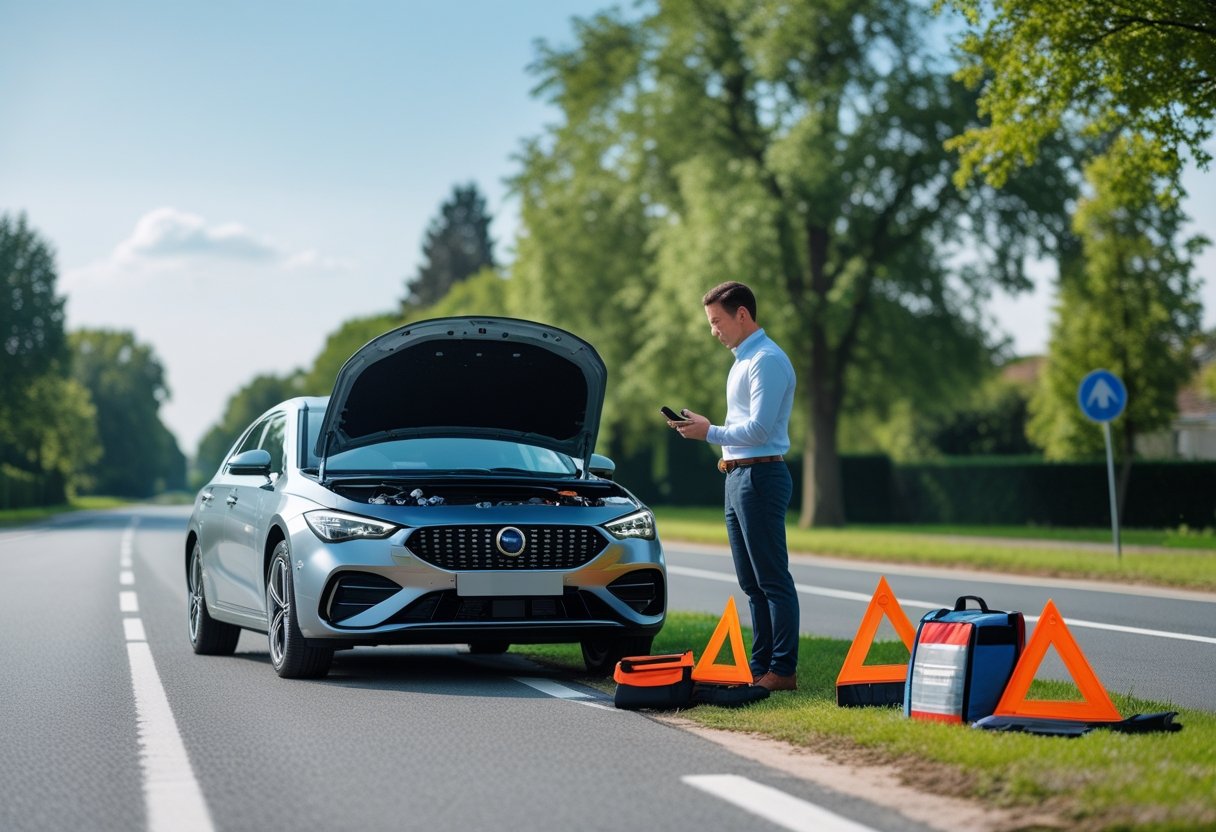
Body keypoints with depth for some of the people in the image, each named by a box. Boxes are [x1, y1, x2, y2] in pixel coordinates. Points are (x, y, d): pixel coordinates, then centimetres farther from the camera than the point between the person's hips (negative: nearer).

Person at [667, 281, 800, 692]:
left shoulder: (767, 361, -13)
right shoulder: (742, 360, 20)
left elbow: (758, 429, -20)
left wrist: (710, 433, -10)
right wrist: (704, 428, 8)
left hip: (760, 476, -11)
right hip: (737, 475, 11)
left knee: (772, 580, -8)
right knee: (751, 583, 12)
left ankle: (782, 670, -6)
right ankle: (760, 666, 16)